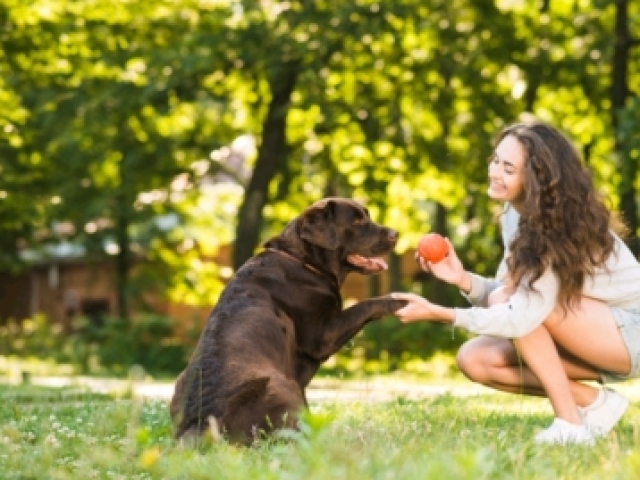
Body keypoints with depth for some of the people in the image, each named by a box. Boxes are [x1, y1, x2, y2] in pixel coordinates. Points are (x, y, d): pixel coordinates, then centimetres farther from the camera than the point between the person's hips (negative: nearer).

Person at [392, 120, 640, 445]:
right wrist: (464, 280, -19)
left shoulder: (559, 225, -25)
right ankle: (594, 402, 0)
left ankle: (570, 422, -18)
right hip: (594, 335, 8)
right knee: (474, 359, -7)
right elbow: (509, 295, 0)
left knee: (506, 300, -25)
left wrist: (438, 314, -28)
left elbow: (522, 317, -31)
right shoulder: (516, 213, 1)